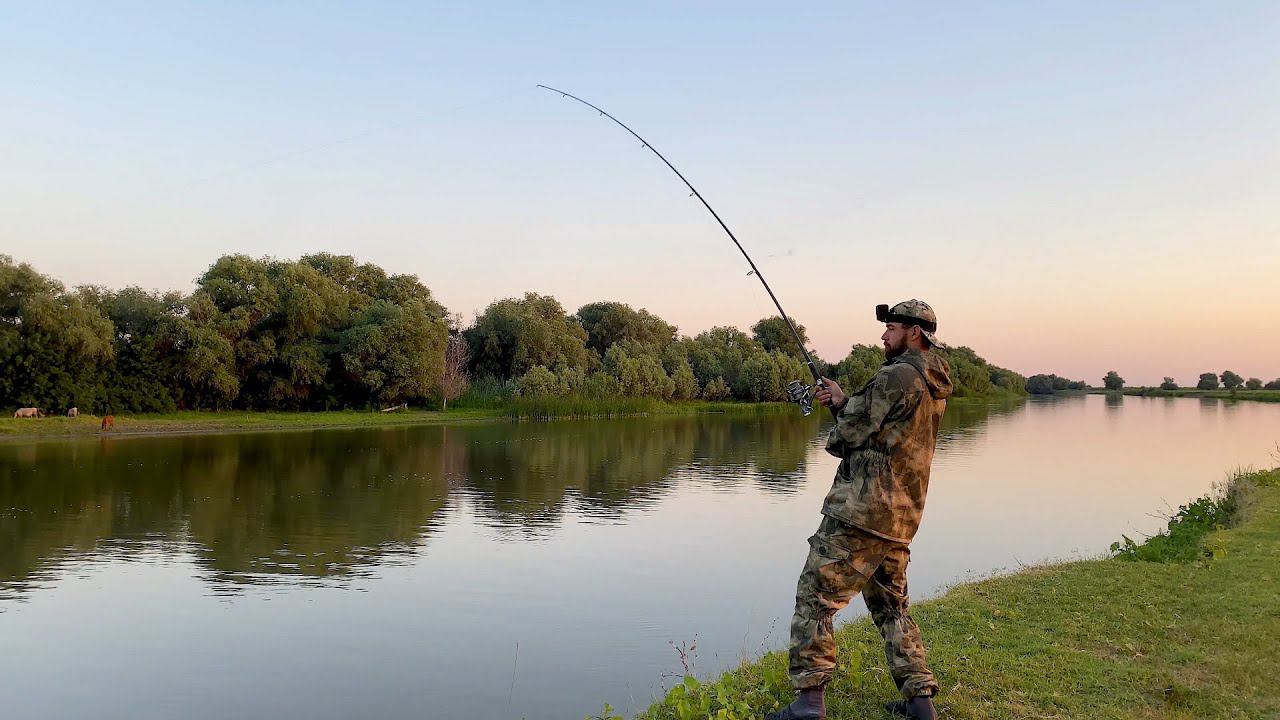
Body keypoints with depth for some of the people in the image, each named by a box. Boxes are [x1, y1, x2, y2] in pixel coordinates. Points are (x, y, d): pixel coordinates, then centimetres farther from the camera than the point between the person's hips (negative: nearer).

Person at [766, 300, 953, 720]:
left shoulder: (897, 376, -13)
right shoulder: (934, 388, 16)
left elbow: (847, 437, -10)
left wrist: (842, 409, 12)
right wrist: (845, 402, 13)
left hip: (859, 513, -9)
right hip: (900, 519, 9)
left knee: (815, 597, -4)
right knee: (891, 607, 20)